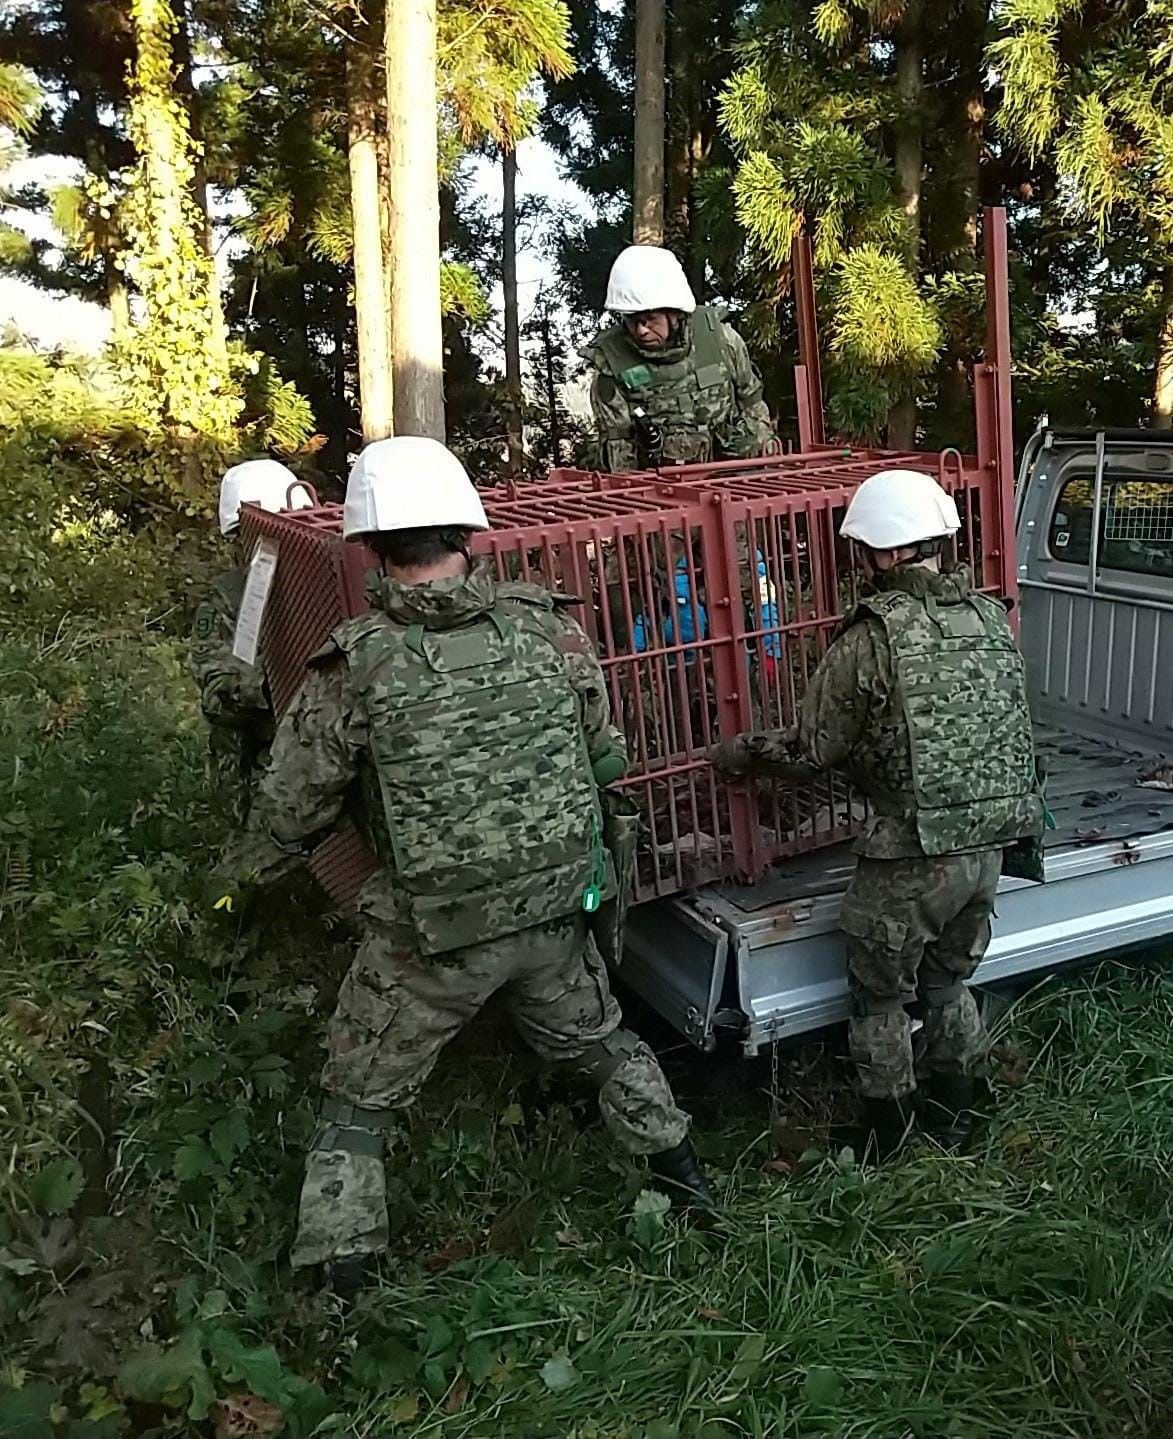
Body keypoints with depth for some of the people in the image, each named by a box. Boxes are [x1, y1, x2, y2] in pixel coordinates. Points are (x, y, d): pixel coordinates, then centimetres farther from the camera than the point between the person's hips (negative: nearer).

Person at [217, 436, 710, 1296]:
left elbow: (295, 807, -5)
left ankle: (341, 1279, 26)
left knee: (362, 1099, 18)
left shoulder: (355, 667, -16)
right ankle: (679, 1165, 45)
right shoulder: (549, 628, -9)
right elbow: (608, 759, 2)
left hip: (434, 934, -3)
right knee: (597, 1041, 30)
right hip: (558, 910, 4)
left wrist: (248, 871, 16)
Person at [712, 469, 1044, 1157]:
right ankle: (954, 1122, 40)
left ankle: (886, 1142, 29)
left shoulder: (873, 639, -17)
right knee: (949, 983, 25)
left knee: (881, 998, 14)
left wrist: (738, 754, 7)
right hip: (990, 844, 6)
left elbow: (811, 751, -11)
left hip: (913, 855, -6)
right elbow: (1007, 726, 12)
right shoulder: (992, 618, 2)